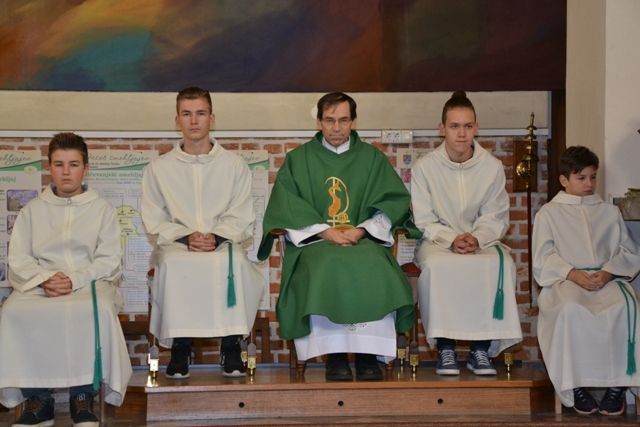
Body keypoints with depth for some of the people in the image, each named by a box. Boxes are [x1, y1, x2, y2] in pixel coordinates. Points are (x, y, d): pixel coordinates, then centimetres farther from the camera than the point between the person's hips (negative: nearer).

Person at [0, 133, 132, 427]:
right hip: (39, 284, 2)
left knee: (97, 310, -38)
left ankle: (83, 396, -24)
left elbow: (109, 260, 2)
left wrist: (74, 280, -15)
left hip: (89, 282, -2)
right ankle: (37, 399, -21)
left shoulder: (101, 209, 13)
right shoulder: (32, 210, 18)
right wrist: (45, 279, -14)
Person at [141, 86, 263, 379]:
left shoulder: (234, 165, 13)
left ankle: (231, 347, -26)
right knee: (174, 265, -36)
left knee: (234, 263, -36)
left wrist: (216, 237, -14)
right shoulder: (159, 168, 14)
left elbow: (240, 217, 6)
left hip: (224, 243, 0)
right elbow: (154, 221, 7)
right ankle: (180, 348, -26)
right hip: (176, 245, 0)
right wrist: (186, 237, -12)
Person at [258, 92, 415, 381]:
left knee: (372, 266, -34)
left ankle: (368, 353, -29)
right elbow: (286, 206, 3)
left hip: (364, 239, 1)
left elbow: (395, 202, 8)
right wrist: (325, 231, -11)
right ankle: (334, 354, -32)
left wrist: (361, 230, -8)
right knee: (326, 266, -36)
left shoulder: (372, 158, 17)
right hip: (313, 239, -1)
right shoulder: (298, 160, 15)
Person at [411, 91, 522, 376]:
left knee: (501, 264, -32)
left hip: (482, 242, 1)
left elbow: (496, 218, 2)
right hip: (437, 241, -1)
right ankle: (445, 348, -25)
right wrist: (451, 239, -22)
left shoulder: (492, 167, 1)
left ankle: (481, 349, -22)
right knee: (437, 266, -36)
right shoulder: (425, 167, -3)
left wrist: (477, 238, -19)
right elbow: (424, 221, -4)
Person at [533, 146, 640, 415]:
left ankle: (617, 383, -26)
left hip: (607, 279, 2)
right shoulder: (548, 213, 13)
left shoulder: (609, 212, 20)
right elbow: (544, 257, 2)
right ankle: (576, 384, -27)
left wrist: (608, 273, -9)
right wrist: (573, 274, -15)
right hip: (565, 280, -2)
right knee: (572, 310, -38)